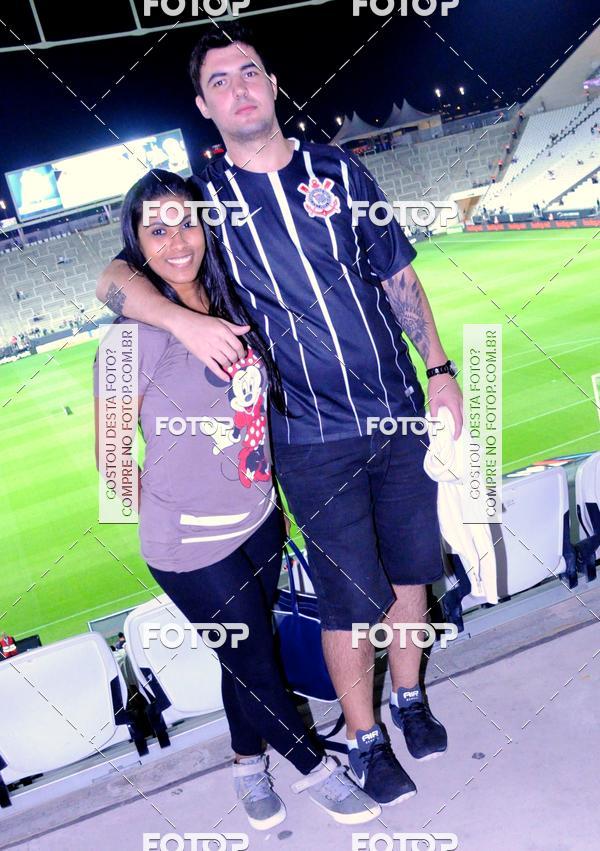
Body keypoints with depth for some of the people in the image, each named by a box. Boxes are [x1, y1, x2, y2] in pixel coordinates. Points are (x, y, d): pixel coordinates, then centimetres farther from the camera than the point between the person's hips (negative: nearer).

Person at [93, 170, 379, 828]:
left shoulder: (233, 307, -1)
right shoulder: (137, 335, -20)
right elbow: (111, 453, -13)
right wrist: (173, 517, -4)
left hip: (260, 522, 6)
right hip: (193, 550, -5)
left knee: (249, 652, 21)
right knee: (253, 664, 11)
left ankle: (248, 763, 48)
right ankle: (313, 767, 38)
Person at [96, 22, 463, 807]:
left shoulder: (338, 170, 6)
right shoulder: (203, 200, -1)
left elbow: (398, 276, 10)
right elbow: (114, 280, -5)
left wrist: (439, 367, 5)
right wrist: (185, 321, -25)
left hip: (400, 413, 4)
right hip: (314, 441, -3)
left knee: (411, 566, 15)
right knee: (352, 598, 4)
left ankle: (410, 698, 41)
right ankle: (364, 738, 30)